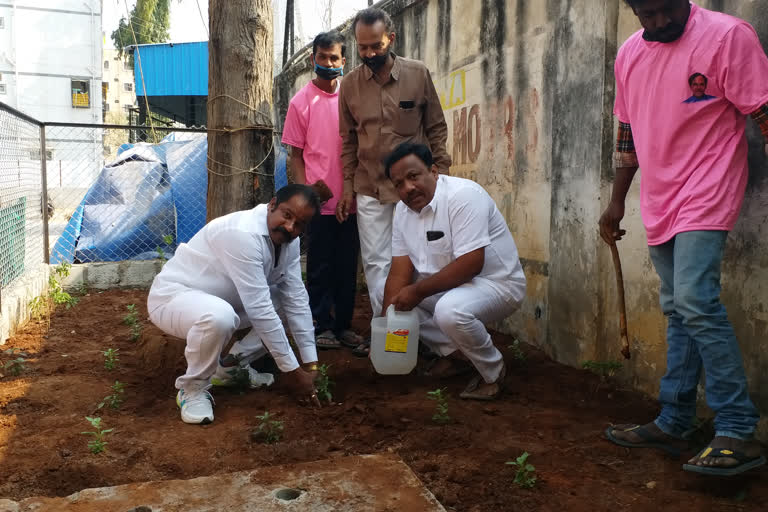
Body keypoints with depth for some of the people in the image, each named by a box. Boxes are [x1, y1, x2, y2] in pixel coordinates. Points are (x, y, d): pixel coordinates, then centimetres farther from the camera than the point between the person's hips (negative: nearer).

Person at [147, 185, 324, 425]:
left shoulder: (288, 239, -6)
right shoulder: (243, 234, -33)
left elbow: (296, 300, -6)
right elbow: (259, 310, -33)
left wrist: (310, 364, -9)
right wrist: (292, 370, -27)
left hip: (221, 298, 9)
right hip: (173, 296, -8)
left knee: (289, 301, 1)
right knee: (219, 317, -40)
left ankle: (232, 367, 11)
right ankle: (193, 387, -10)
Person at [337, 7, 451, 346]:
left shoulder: (418, 74, -4)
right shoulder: (350, 84, 1)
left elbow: (436, 128, 2)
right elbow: (348, 139, 8)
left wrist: (441, 174, -3)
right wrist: (347, 186, 6)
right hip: (370, 189, 2)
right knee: (376, 261, 5)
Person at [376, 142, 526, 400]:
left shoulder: (463, 195, -24)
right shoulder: (403, 209, 0)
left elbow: (471, 264, -31)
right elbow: (400, 271, -2)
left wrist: (418, 291, -25)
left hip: (496, 282, -8)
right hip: (445, 285, 8)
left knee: (450, 310, -36)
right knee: (387, 290, 5)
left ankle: (493, 371, -5)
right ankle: (453, 353, 11)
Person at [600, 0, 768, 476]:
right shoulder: (629, 53, 12)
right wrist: (617, 201, 18)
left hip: (705, 198, -6)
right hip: (660, 204, 7)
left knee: (695, 301, -18)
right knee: (678, 310, 10)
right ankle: (673, 423, 17)